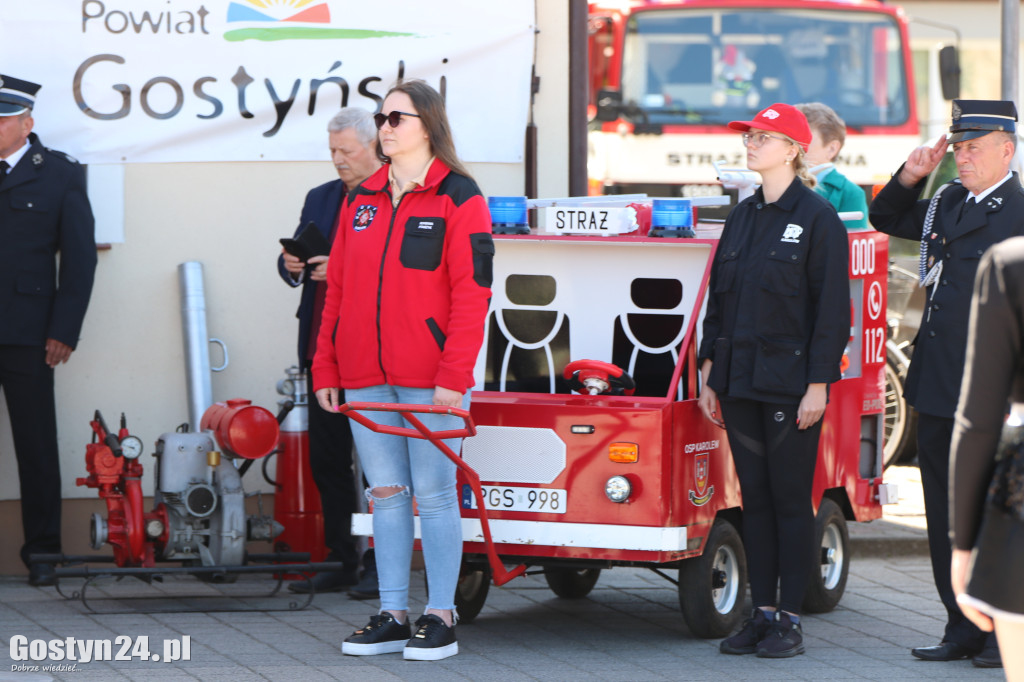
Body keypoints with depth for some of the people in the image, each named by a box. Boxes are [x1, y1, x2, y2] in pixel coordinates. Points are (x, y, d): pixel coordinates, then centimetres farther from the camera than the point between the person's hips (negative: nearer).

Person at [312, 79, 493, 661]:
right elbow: (338, 289, 17)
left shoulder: (457, 197, -4)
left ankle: (441, 619, 3)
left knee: (434, 492, -2)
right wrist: (326, 368, 10)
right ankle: (392, 617, 11)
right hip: (366, 375, 6)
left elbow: (472, 291, -9)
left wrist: (453, 376, -16)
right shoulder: (361, 200, 14)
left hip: (430, 376, -6)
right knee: (387, 495, 7)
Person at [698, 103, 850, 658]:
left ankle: (790, 620, 3)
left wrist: (818, 385, -14)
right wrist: (710, 373, 12)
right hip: (741, 382, 6)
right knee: (754, 496, 8)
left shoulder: (817, 218, -7)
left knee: (790, 498, -2)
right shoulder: (743, 217, 13)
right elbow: (718, 298, 17)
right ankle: (762, 615, 12)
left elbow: (832, 307, -10)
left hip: (791, 383, -6)